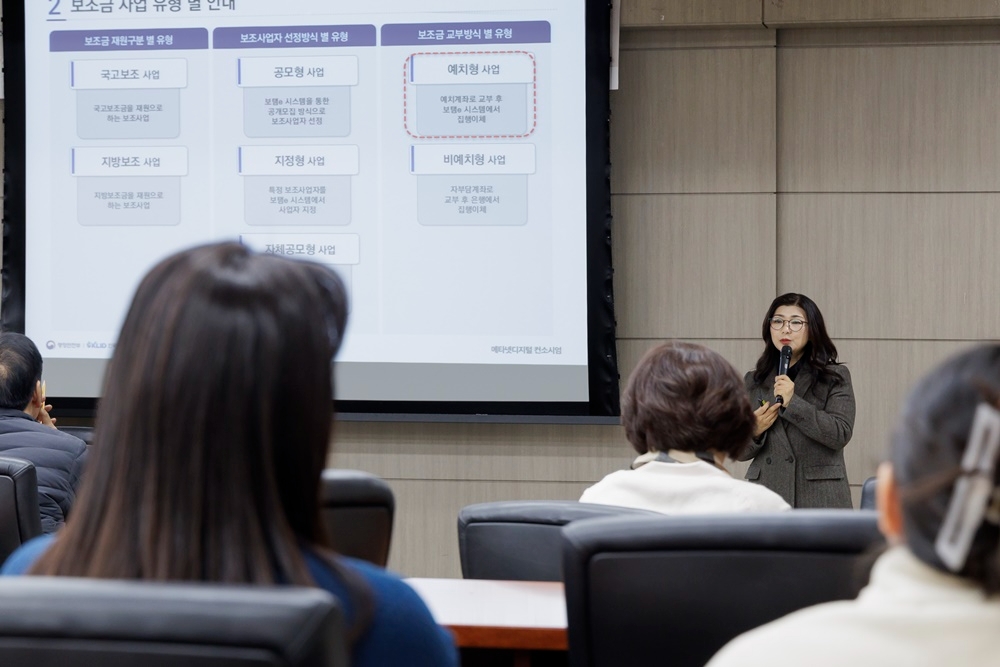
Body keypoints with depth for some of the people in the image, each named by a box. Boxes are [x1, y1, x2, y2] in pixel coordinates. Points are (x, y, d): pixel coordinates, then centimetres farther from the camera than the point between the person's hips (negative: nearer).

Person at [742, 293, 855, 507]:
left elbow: (841, 434, -9)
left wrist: (793, 403, -16)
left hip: (819, 498, -2)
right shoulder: (753, 381, 14)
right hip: (766, 498, 3)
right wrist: (753, 431, -8)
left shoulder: (835, 377, 5)